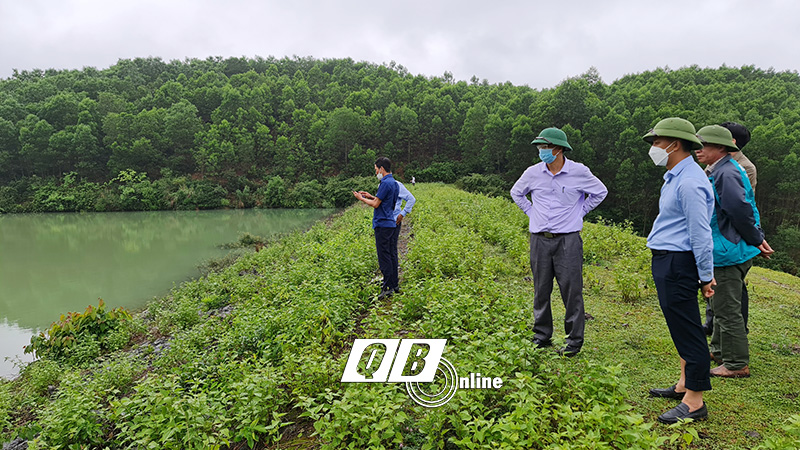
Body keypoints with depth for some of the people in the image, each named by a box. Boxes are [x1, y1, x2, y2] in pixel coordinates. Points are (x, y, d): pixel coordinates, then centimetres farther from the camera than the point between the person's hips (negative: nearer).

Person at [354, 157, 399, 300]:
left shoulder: (386, 183, -16)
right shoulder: (393, 183, 15)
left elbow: (376, 204, -14)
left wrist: (361, 198, 1)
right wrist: (371, 196, 20)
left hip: (383, 224, -10)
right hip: (390, 223, 10)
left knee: (384, 256, -8)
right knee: (388, 255, 15)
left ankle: (388, 288, -7)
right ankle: (393, 283, 20)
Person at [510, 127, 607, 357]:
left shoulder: (579, 172, -3)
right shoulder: (533, 173, 3)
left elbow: (600, 192, 13)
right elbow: (516, 193, 22)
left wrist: (579, 212, 6)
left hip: (568, 240, -2)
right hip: (540, 240, 3)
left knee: (571, 290, -2)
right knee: (541, 290, 8)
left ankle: (574, 340, 10)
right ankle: (542, 337, 21)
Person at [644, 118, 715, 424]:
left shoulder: (690, 181, -18)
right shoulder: (675, 177, 16)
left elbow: (700, 233, -18)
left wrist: (706, 275, -15)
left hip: (678, 263, -11)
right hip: (666, 261, 11)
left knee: (687, 328, -4)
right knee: (680, 326, 17)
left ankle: (694, 402, 4)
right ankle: (685, 384, 30)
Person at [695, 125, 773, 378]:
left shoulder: (726, 174, -20)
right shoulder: (718, 172, 13)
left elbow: (741, 210, -26)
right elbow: (746, 208, 19)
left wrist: (755, 240, -14)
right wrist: (757, 237, 15)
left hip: (728, 253, -11)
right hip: (724, 251, 11)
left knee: (727, 309, -3)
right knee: (722, 306, 21)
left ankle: (737, 364, 7)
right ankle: (719, 351, 35)